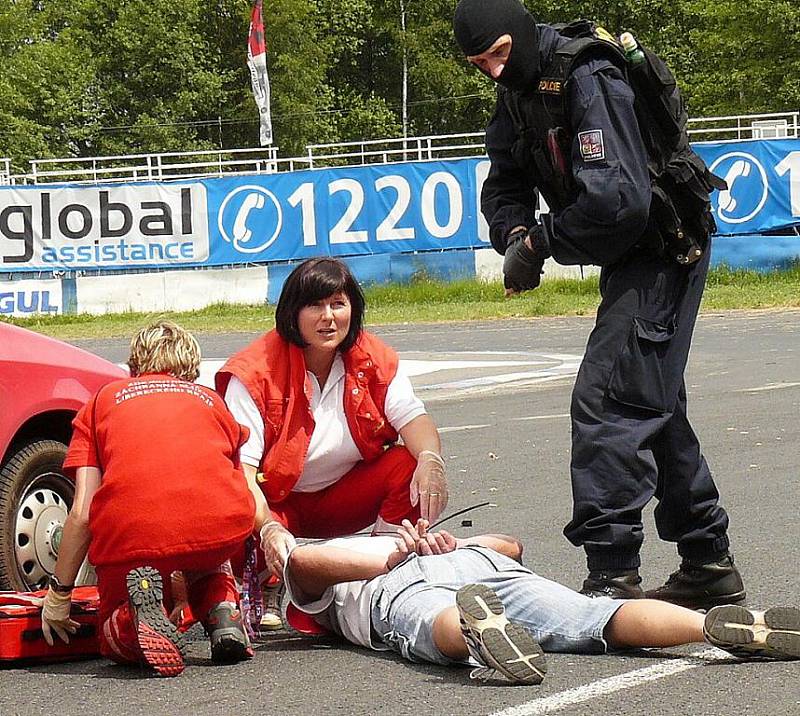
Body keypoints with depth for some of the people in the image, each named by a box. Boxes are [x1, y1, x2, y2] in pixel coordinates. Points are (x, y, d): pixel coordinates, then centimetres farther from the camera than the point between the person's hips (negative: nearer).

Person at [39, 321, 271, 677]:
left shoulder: (104, 399, 25)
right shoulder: (209, 399, 30)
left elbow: (82, 514, 12)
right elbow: (257, 509, 24)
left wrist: (59, 594, 20)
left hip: (130, 534, -2)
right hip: (221, 526, 2)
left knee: (114, 637, 25)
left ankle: (143, 602, -11)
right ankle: (224, 616, 8)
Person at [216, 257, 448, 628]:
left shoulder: (373, 358, -6)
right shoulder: (254, 373, -20)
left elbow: (413, 418, -15)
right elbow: (240, 468, -26)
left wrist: (431, 459, -40)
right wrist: (269, 529, -44)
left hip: (344, 498, 3)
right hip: (274, 505, -3)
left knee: (412, 465, -23)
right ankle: (267, 587, -1)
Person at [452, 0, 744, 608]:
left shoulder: (589, 79, -24)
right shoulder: (521, 88, 6)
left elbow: (618, 199, -31)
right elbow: (504, 184, 9)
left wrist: (538, 243, -21)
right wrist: (516, 234, -13)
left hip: (664, 250, -11)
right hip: (631, 260, 11)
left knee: (607, 403, -15)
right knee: (654, 408, 16)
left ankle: (613, 577, -15)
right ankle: (709, 565, 25)